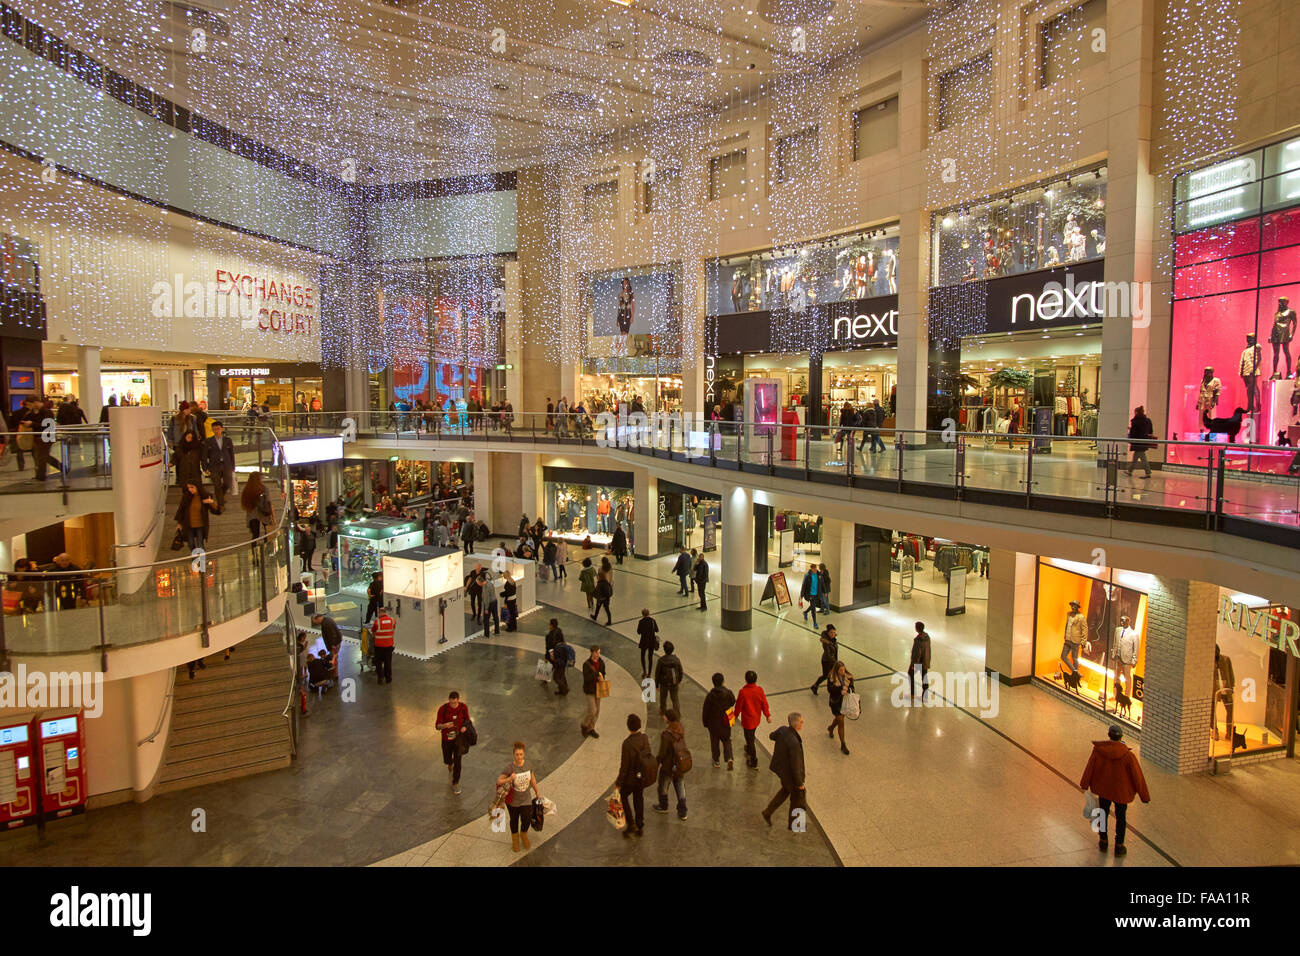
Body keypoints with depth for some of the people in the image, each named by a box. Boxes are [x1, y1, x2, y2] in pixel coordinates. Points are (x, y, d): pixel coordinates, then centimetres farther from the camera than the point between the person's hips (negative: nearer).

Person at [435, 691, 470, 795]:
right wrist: (445, 725, -36)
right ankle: (450, 763, 54)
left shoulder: (464, 707, -13)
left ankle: (455, 783, 15)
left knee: (457, 762, -3)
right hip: (447, 738, 0)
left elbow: (467, 720, 4)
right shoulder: (442, 709, -19)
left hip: (459, 738, 0)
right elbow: (437, 726, -14)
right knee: (447, 760, 17)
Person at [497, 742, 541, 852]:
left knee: (526, 820, 1)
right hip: (513, 800, -2)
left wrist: (537, 792, 14)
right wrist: (509, 779, -40)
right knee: (514, 820, 18)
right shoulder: (509, 767, -25)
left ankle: (523, 835, 36)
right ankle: (515, 839, 47)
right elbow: (498, 781, -22)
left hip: (525, 799, 2)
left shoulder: (528, 764, -12)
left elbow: (532, 778, 4)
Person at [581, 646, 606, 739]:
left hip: (598, 689, 6)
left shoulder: (601, 663, -4)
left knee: (597, 711, 11)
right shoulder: (586, 664, -21)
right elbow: (586, 678, -25)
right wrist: (597, 674, -28)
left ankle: (591, 729, 28)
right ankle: (585, 725, 20)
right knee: (592, 711, -8)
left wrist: (601, 677, -12)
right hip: (589, 690, -6)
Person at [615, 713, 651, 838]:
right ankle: (640, 827, 35)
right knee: (639, 800, 22)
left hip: (630, 778, -5)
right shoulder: (645, 738, -13)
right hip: (643, 777, 5)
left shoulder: (627, 743, -31)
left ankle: (631, 823, 20)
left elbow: (624, 765, -24)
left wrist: (619, 782, -11)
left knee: (623, 796, 22)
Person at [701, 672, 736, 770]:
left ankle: (716, 761, 31)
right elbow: (733, 703, 5)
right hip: (726, 723, 1)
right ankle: (729, 759, -2)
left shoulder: (710, 696, -20)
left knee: (714, 742, 18)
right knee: (727, 741, 17)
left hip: (713, 723, -1)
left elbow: (706, 711, -12)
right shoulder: (728, 693, -15)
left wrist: (705, 723, 2)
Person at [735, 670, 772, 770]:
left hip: (747, 720, -5)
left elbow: (738, 706, -14)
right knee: (751, 736, 29)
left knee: (750, 739, 7)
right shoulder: (759, 690, -13)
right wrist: (768, 715, 10)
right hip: (756, 719, 5)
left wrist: (735, 716, 3)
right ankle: (749, 751, 52)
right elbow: (764, 703, -3)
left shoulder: (743, 692, -25)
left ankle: (754, 763, 15)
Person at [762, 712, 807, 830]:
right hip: (789, 773, -7)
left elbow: (771, 736, 9)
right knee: (797, 794, 19)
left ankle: (768, 812, 33)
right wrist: (799, 783, -15)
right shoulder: (794, 743, -39)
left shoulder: (782, 730, -16)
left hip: (780, 767, 7)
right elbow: (795, 766, -29)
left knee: (786, 789, 32)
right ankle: (793, 823, 40)